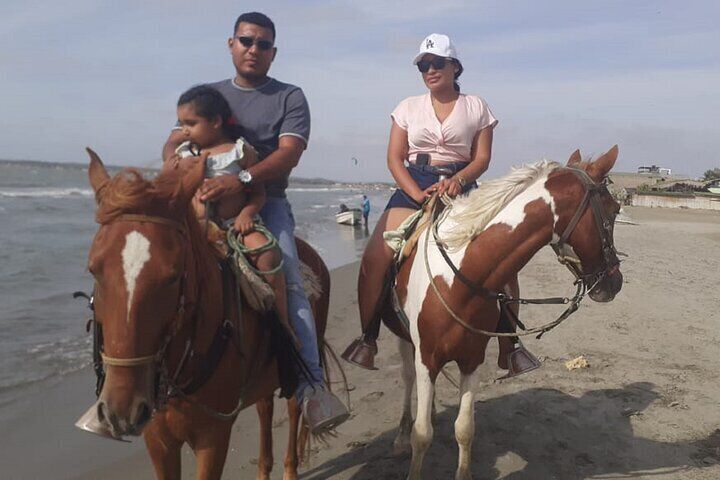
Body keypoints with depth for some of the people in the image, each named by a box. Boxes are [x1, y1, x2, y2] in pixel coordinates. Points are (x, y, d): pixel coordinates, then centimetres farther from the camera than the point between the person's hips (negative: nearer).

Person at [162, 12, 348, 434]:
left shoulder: (290, 98, 9)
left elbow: (289, 153, -8)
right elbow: (175, 142, 13)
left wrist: (242, 180, -26)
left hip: (267, 201, -3)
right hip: (206, 200, 4)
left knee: (288, 276, -25)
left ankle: (311, 386, -28)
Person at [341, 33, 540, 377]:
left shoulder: (476, 107, 10)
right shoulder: (408, 108, 11)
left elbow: (482, 158, 3)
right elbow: (394, 158, 4)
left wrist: (458, 179, -19)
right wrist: (419, 195, -13)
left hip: (461, 188, 0)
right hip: (413, 188, 0)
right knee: (374, 256, -22)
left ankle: (509, 342, 0)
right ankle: (367, 338, -5)